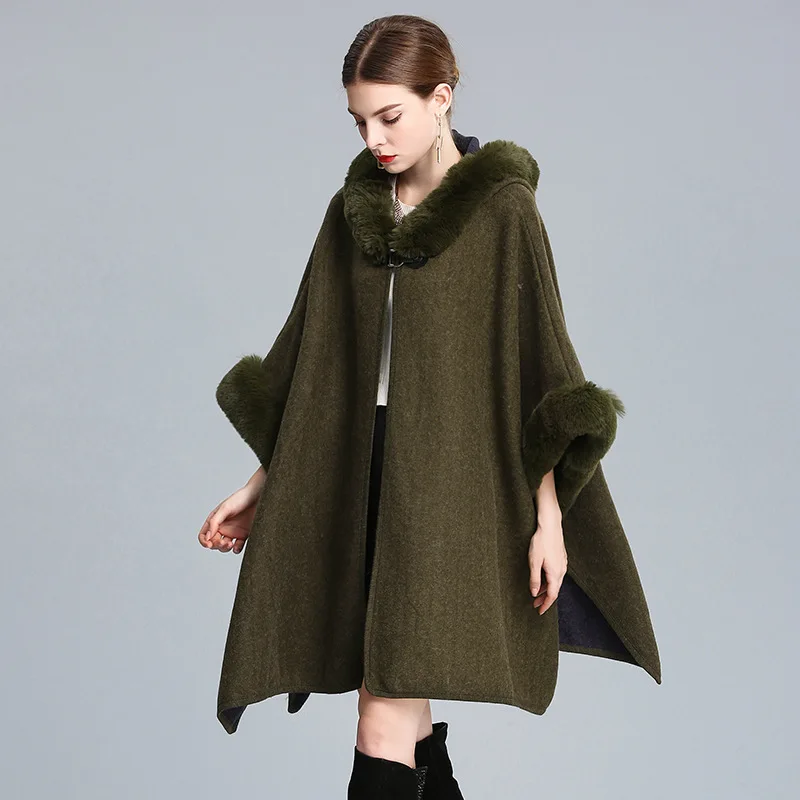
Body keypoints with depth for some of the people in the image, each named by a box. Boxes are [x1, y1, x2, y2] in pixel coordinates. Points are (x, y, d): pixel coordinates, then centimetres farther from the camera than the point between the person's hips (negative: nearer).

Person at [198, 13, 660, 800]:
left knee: (386, 725, -9)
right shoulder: (352, 211, 8)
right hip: (356, 472, 6)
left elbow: (541, 365, -8)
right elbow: (310, 355, 12)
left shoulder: (503, 212, -7)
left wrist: (548, 517, -10)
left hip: (447, 478, -5)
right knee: (405, 708, 13)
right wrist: (265, 479, 11)